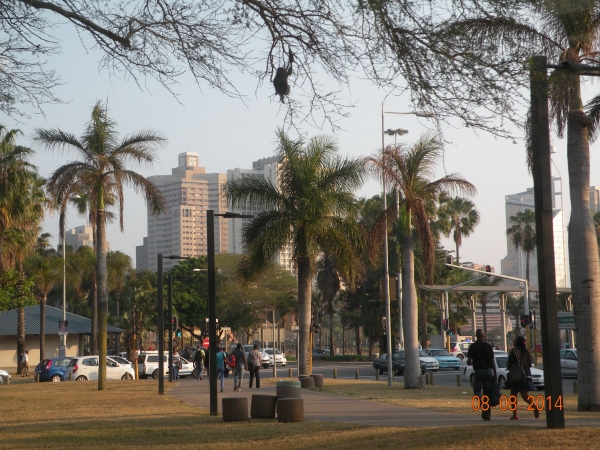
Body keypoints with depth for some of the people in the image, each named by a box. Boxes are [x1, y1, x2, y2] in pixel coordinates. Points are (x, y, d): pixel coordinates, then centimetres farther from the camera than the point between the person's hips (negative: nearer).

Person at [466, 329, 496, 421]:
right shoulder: (488, 346, 1)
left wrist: (472, 363, 18)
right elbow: (492, 361, -1)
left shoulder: (472, 346, -2)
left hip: (478, 371, -2)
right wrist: (495, 373, 5)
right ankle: (487, 415, 7)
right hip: (488, 371, 2)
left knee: (477, 390, 8)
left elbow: (468, 362, -6)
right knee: (488, 393, 7)